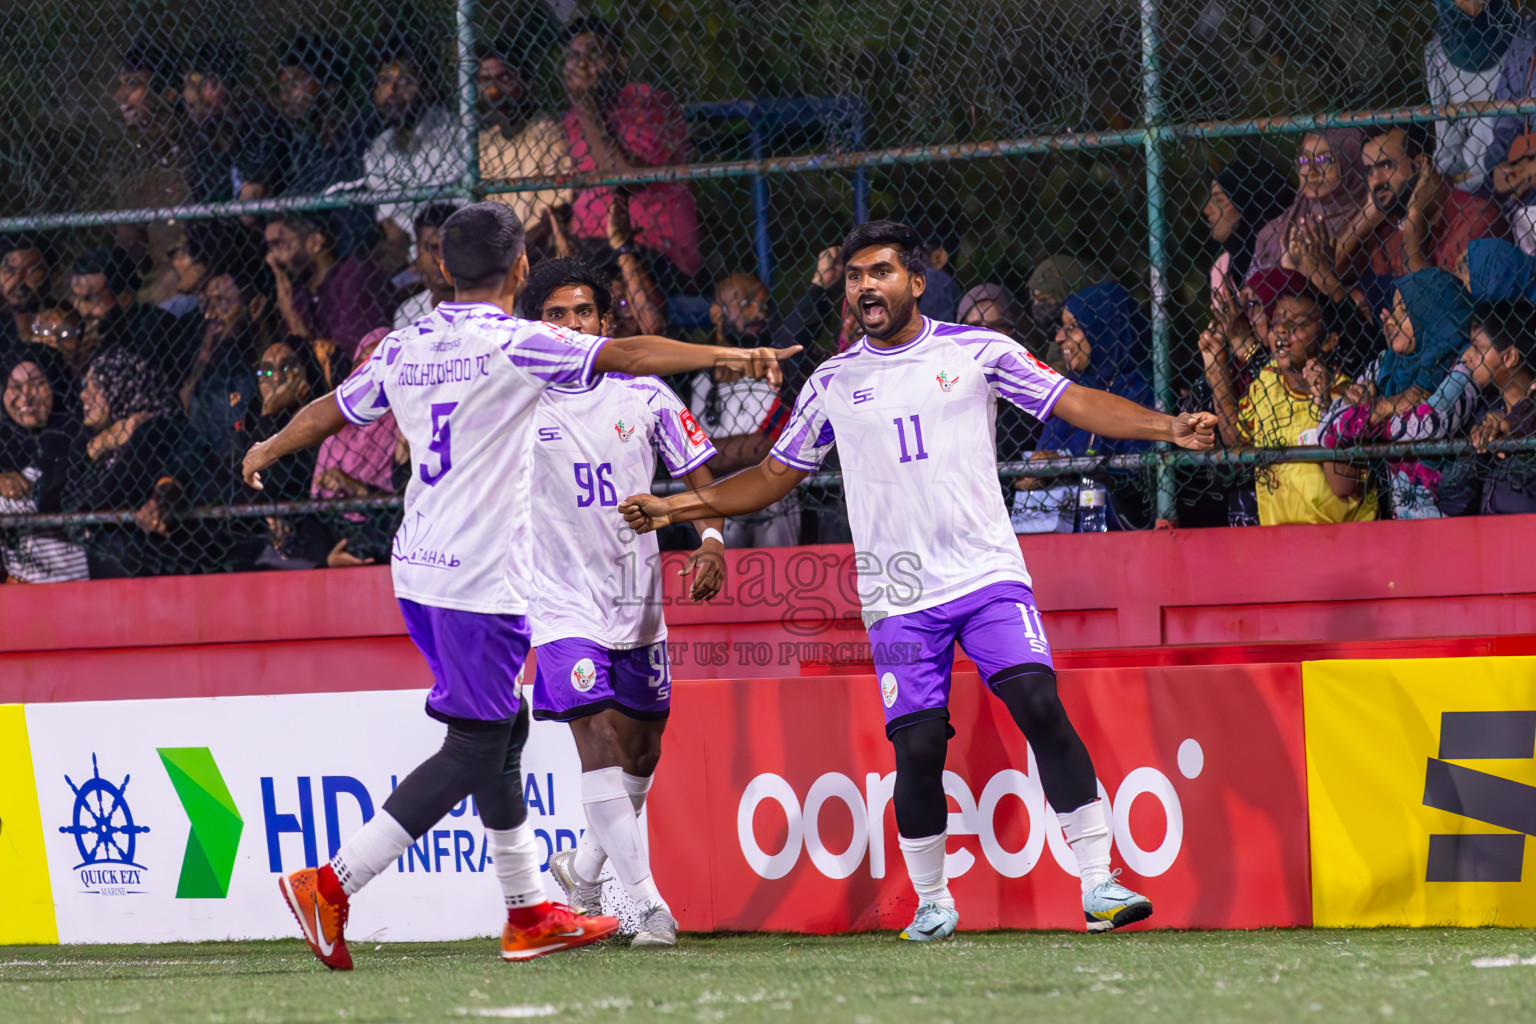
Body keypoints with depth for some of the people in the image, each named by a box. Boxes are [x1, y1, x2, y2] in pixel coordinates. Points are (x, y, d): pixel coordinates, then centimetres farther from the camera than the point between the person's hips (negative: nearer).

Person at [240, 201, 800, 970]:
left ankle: (529, 913, 21)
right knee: (472, 754, -5)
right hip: (481, 579, -8)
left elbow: (331, 410, 22)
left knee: (503, 731, 17)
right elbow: (624, 355, -18)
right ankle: (331, 886, -12)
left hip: (419, 571, 8)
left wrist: (267, 451, 41)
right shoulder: (514, 345, -12)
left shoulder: (406, 348, 9)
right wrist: (726, 356, -18)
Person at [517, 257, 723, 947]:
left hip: (637, 603, 4)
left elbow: (697, 476, 8)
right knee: (597, 738, -17)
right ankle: (646, 904, -17)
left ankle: (583, 870, 35)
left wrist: (711, 540, -9)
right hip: (562, 602, -4)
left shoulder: (645, 396, 1)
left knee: (641, 752, 11)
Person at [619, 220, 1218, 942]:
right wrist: (678, 507, 9)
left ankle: (1098, 884, -14)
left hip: (988, 575, -1)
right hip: (900, 597, 2)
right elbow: (775, 475, 19)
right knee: (917, 746, -7)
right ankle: (932, 903, 12)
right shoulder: (833, 385, 11)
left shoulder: (976, 352, 5)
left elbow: (1076, 402, 2)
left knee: (1040, 705, -18)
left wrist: (1167, 427, -11)